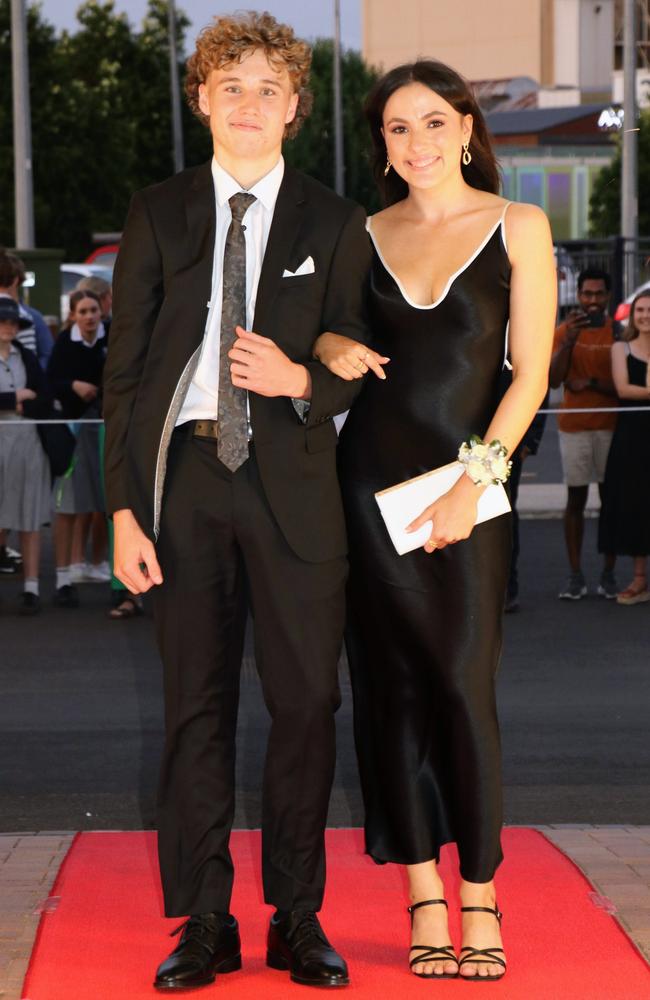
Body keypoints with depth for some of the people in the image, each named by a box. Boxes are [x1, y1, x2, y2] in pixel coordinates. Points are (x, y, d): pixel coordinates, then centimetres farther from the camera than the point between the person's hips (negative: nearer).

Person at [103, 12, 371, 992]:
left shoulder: (334, 224, 8)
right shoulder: (157, 214, 8)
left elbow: (355, 370, 9)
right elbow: (124, 367, 5)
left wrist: (299, 381, -15)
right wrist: (125, 506, -3)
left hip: (292, 480, 0)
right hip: (183, 471, 0)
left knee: (306, 700, 0)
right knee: (196, 702, 4)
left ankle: (298, 917, 12)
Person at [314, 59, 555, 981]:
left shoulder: (517, 229, 3)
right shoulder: (365, 236, 10)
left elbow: (530, 373, -2)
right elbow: (311, 316, 19)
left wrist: (473, 482, -10)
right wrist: (327, 346, -3)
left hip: (464, 483, -3)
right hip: (370, 477, 3)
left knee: (463, 689, -8)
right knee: (392, 689, 2)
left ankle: (480, 904, 3)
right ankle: (425, 905, 8)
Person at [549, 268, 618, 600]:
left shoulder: (619, 332, 1)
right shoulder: (564, 331, 3)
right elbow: (554, 379, -8)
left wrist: (591, 383, -14)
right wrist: (570, 339, -17)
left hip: (610, 425, 0)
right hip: (574, 426, 0)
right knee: (575, 499, 2)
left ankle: (609, 574, 7)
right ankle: (575, 576, 4)